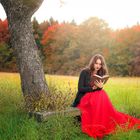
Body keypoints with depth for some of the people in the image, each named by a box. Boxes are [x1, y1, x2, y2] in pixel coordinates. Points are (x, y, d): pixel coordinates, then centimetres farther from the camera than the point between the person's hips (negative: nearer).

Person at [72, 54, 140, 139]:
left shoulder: (100, 74, 9)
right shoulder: (85, 72, -6)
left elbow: (99, 90, 6)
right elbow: (80, 88, -10)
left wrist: (100, 87, -18)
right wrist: (93, 88, -21)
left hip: (96, 96, 5)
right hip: (83, 97, -4)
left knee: (102, 94, -28)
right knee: (99, 97, -33)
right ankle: (98, 127, -30)